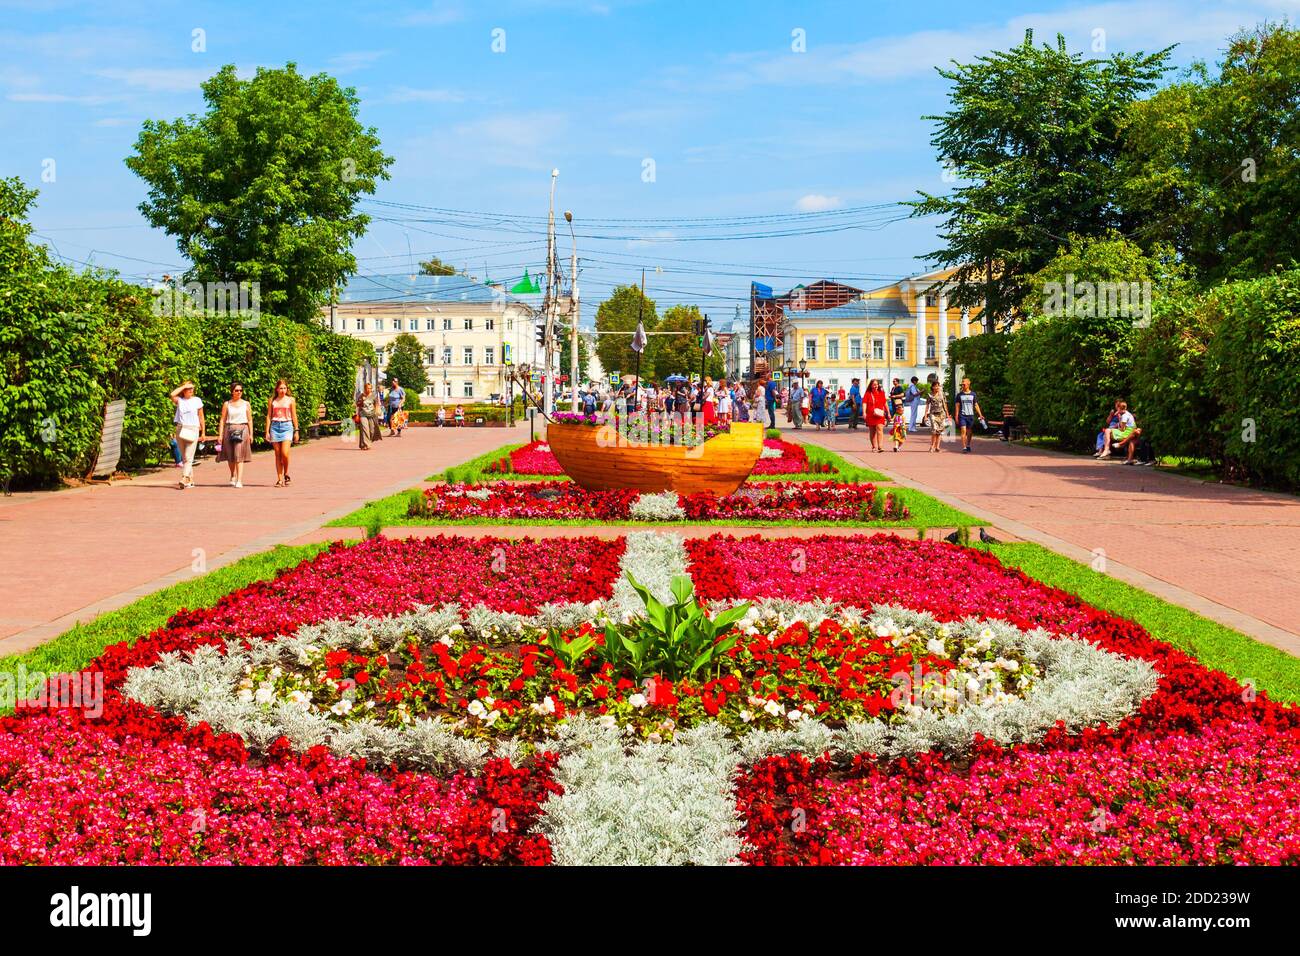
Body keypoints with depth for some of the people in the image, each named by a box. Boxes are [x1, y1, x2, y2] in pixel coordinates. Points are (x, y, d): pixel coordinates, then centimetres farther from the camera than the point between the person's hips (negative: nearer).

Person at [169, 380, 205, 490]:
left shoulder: (197, 400, 7)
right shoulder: (179, 400, 8)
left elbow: (201, 417, 10)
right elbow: (172, 394, -15)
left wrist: (203, 432, 8)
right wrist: (184, 386, -5)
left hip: (193, 429, -3)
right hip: (180, 429, 3)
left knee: (188, 457, -13)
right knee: (184, 457, 6)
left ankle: (184, 479, -23)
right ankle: (190, 479, 14)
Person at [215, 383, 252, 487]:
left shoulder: (246, 404, 9)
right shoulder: (226, 404, 8)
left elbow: (250, 420, 9)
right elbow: (222, 420, 6)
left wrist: (251, 434, 1)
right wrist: (220, 435, 0)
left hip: (242, 430, -1)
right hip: (229, 430, 1)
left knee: (239, 456, -11)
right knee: (230, 456, 8)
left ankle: (239, 481, -15)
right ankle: (233, 476, 31)